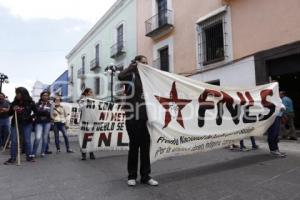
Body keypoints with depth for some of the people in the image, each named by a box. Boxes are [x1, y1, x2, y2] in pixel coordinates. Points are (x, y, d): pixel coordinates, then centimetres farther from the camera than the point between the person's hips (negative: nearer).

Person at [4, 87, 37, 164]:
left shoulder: (30, 102, -4)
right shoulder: (14, 102, 2)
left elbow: (36, 112, 5)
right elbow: (9, 113, 6)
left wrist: (31, 117, -7)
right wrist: (13, 110, -12)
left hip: (27, 124, -2)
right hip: (15, 123, 2)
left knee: (27, 140, 3)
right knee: (14, 141, 2)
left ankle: (29, 156, 14)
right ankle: (12, 158, 10)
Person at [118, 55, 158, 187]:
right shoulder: (131, 75, 0)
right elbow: (120, 76, -23)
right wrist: (133, 65, -10)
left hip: (145, 117, 5)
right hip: (133, 117, -5)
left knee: (145, 147, 8)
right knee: (134, 146, 4)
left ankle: (145, 176, 19)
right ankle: (132, 176, 20)